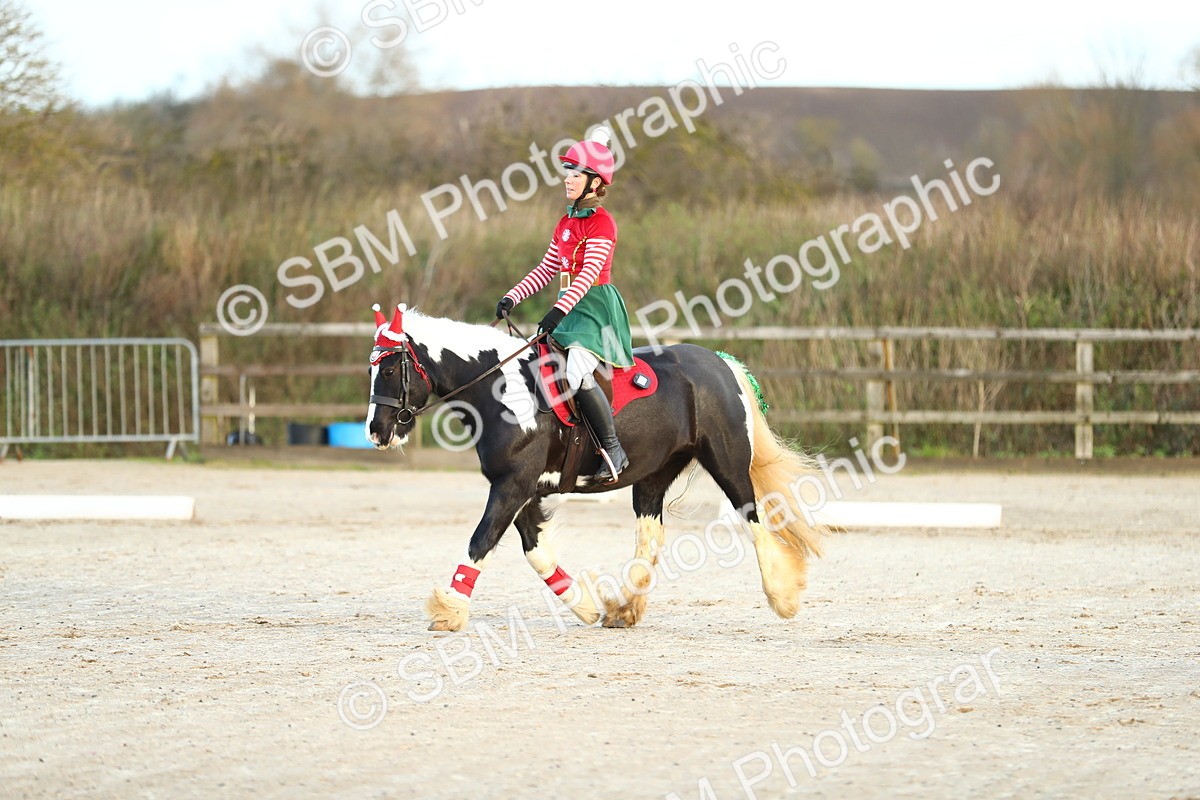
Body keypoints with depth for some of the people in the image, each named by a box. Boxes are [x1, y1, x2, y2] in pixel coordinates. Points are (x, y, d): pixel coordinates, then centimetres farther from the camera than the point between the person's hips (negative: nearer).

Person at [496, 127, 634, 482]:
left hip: (597, 305, -9)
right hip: (568, 309, 9)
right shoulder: (565, 223, 15)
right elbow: (547, 270, 20)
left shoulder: (602, 223, -11)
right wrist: (512, 297, 9)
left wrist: (560, 309, -31)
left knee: (577, 374, -26)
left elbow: (590, 272, -21)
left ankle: (614, 450, -18)